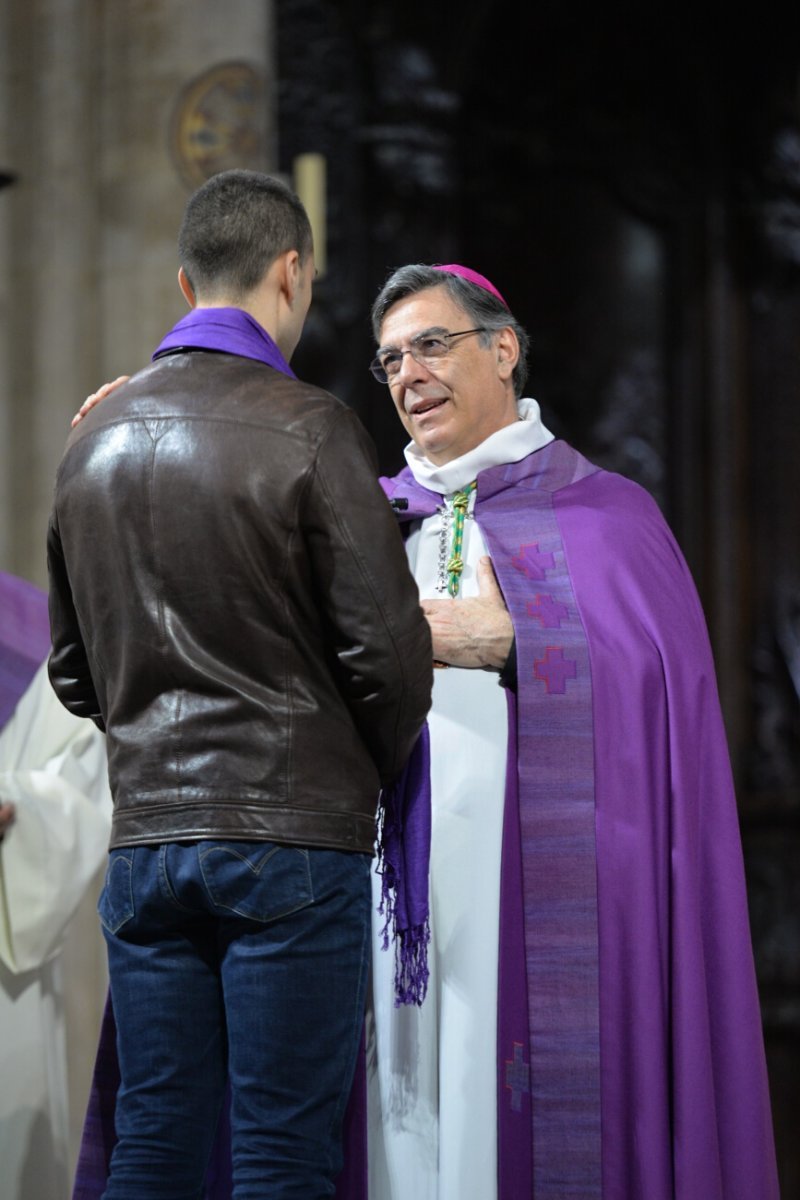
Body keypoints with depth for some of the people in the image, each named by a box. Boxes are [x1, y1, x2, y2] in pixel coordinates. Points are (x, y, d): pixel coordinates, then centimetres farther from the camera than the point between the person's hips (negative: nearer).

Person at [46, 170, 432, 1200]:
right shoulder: (307, 429, -8)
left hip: (145, 834, 6)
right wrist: (372, 771, 8)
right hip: (292, 834, -6)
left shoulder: (95, 439, 11)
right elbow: (386, 645, -10)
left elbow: (72, 667, 17)